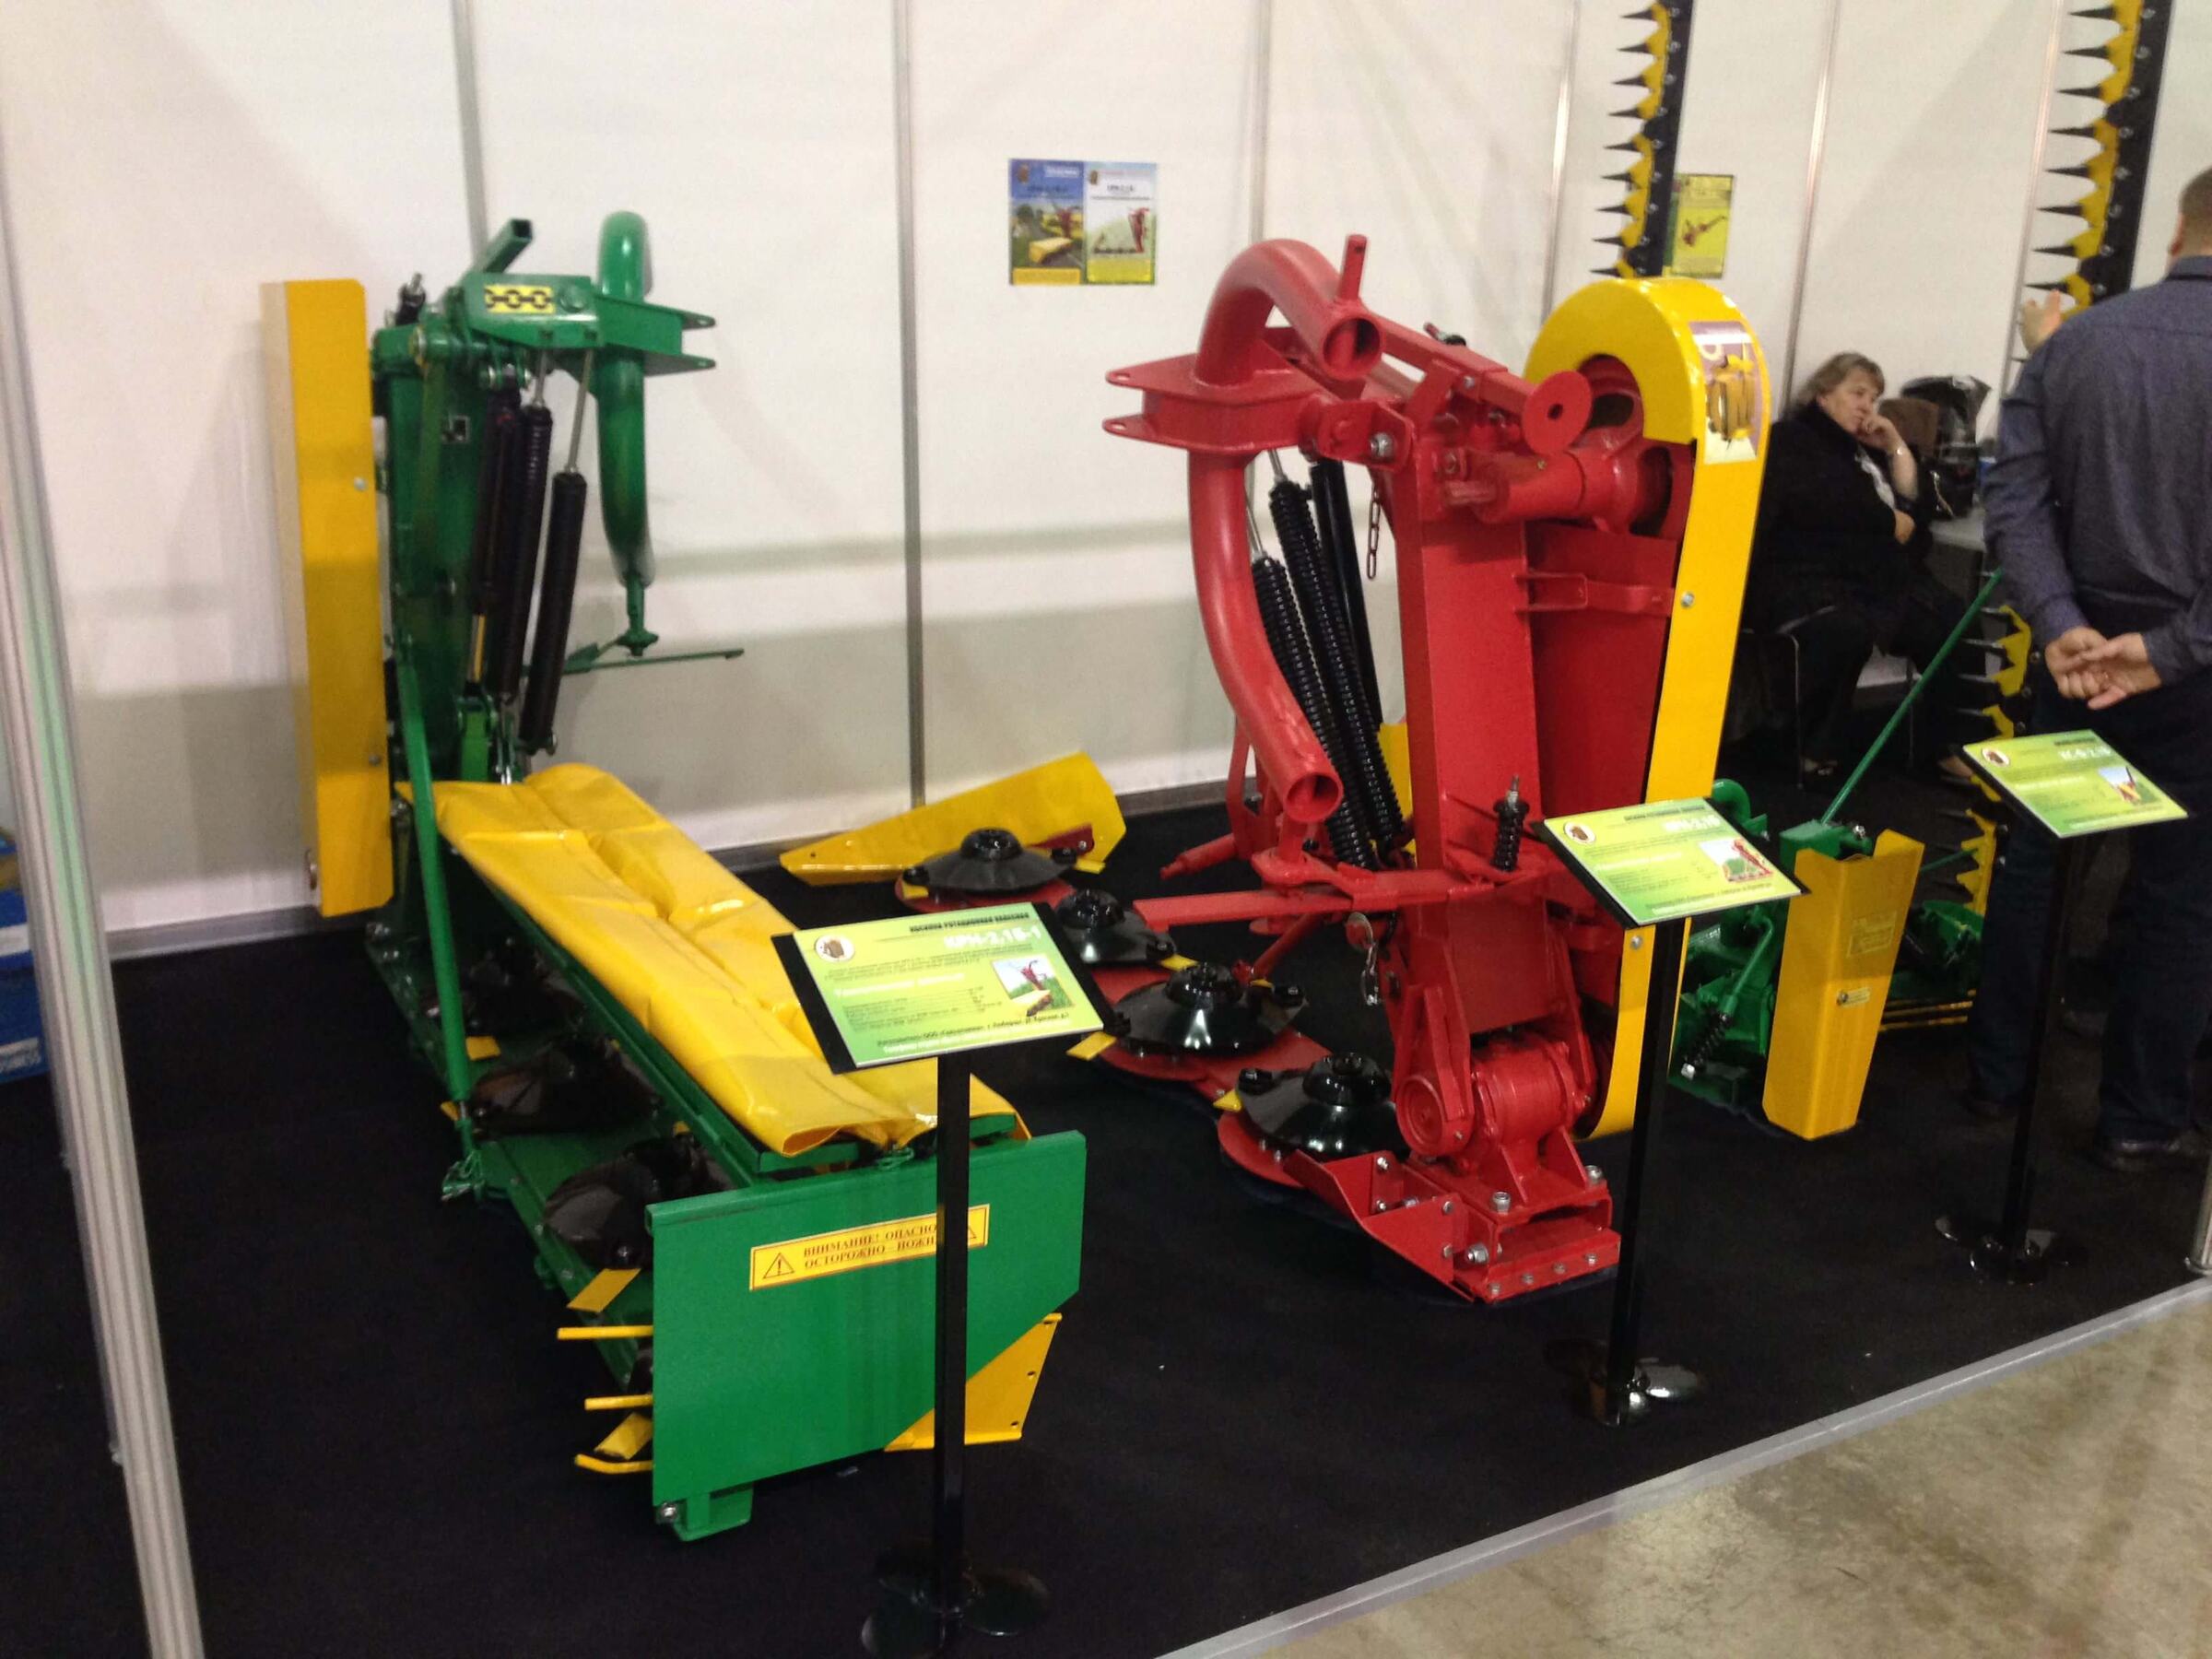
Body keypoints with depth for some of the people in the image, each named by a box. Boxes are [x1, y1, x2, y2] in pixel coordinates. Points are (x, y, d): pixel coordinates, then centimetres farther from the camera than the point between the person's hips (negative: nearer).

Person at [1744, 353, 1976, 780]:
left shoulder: (1868, 452, 28)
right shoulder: (1792, 440, 5)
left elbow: (1918, 507, 21)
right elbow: (1822, 503, -14)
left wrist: (1895, 448, 13)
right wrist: (1890, 523, -3)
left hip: (1875, 582, 7)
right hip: (1805, 581, -7)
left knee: (1950, 617, -17)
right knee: (1848, 627, -38)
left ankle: (1959, 744, -9)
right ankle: (1813, 750, -25)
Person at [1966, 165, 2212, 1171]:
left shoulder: (2074, 341, 1)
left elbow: (2016, 501, -6)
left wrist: (2061, 625, -13)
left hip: (2078, 650, 4)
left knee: (2033, 860, 14)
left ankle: (1996, 1076, 25)